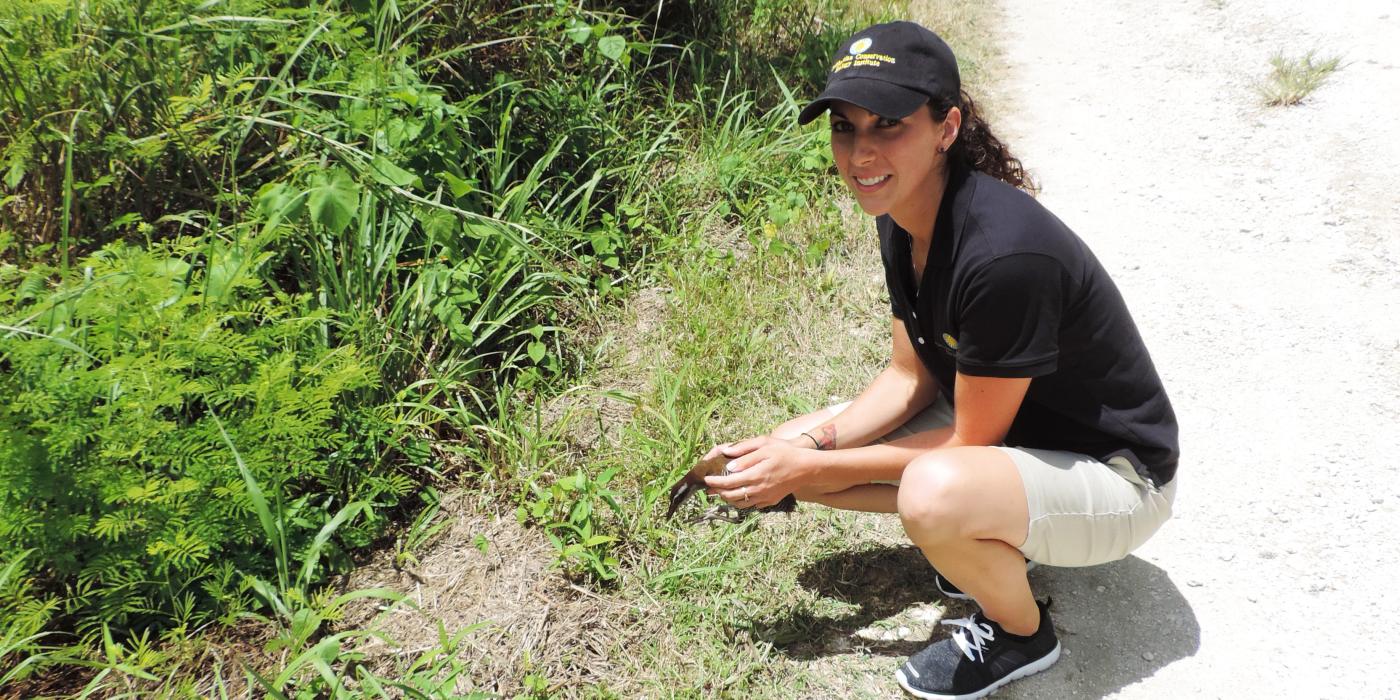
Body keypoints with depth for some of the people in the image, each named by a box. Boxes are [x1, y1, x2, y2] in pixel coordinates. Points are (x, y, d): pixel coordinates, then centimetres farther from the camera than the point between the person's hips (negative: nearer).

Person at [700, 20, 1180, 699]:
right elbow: (911, 378, 1)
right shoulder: (901, 218, -7)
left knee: (936, 494, -39)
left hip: (1116, 475, -8)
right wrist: (808, 443, -13)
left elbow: (969, 443, -25)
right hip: (997, 428, 8)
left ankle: (1021, 632, -5)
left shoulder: (1003, 253, -34)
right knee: (794, 444, 1)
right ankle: (985, 545, 13)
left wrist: (813, 469, -20)